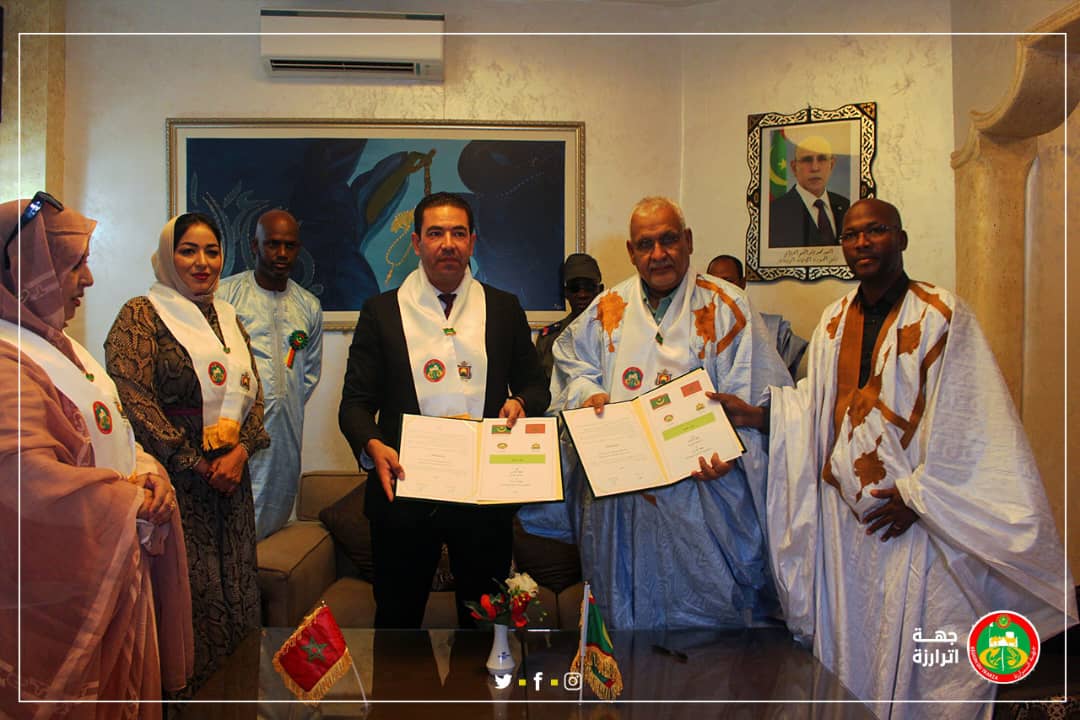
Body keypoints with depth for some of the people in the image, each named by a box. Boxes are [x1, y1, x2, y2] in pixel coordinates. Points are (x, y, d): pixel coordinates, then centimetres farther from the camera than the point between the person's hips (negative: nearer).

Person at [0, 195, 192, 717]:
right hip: (64, 588, -9)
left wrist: (146, 472, -5)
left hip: (114, 563, 9)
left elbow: (110, 429, 14)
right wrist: (135, 507, -19)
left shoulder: (56, 344, 10)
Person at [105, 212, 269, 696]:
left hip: (231, 475, 6)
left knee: (235, 587, 11)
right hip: (174, 480, -6)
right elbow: (133, 400, -14)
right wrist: (198, 465, -13)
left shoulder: (228, 317, 14)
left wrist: (239, 452, -6)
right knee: (189, 590, -1)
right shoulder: (140, 315, -4)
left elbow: (253, 395, 12)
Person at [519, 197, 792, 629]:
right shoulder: (608, 310, 11)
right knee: (626, 612, 13)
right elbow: (572, 363, 18)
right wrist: (589, 393, -4)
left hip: (701, 490, -3)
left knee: (706, 614, 4)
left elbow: (759, 396, -4)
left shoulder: (726, 308, 1)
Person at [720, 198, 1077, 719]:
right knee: (849, 645, 14)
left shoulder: (940, 314, -8)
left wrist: (916, 493, -13)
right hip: (843, 514, 5)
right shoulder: (835, 320, 9)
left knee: (915, 657, 4)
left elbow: (964, 420, -11)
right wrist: (755, 414, -5)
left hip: (916, 519, -5)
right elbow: (814, 407, 10)